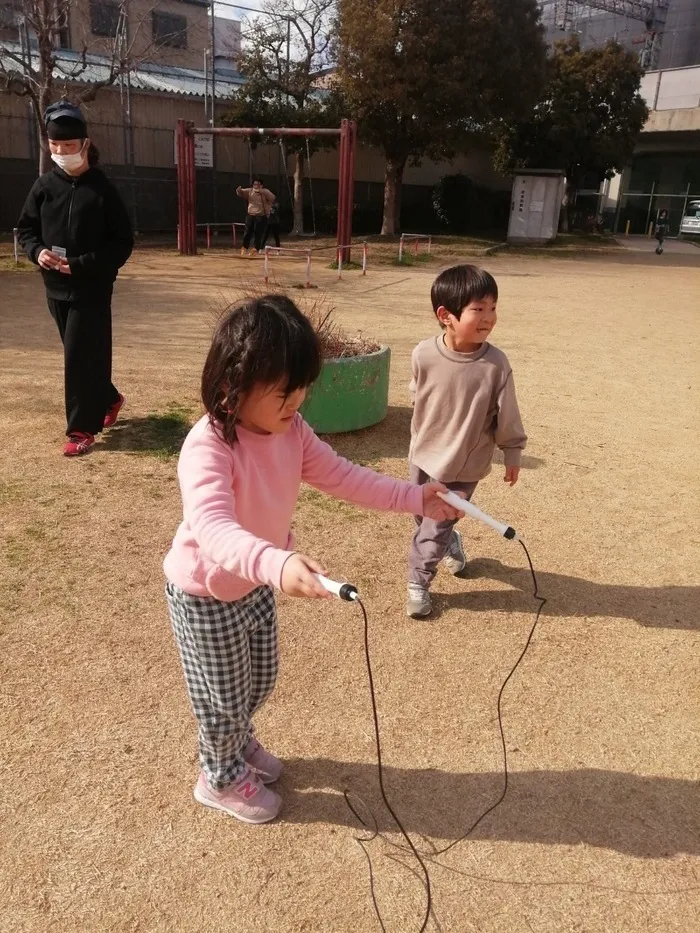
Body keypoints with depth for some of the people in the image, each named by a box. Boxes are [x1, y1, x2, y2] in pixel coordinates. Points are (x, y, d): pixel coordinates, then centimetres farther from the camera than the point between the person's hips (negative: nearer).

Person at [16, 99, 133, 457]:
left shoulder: (102, 189, -9)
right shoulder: (44, 185, 4)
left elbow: (123, 242, -10)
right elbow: (25, 228, 13)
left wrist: (82, 265, -19)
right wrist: (37, 251, -9)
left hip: (92, 289, -5)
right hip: (56, 288, 5)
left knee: (80, 357, -5)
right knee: (82, 354, 15)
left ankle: (81, 429, 5)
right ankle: (108, 399, 39)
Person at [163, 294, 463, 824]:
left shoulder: (291, 430, -11)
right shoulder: (208, 447, -36)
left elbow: (341, 476, -4)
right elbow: (213, 529, -50)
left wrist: (414, 498, -9)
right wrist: (276, 564, -68)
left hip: (257, 584, 7)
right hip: (206, 594, -7)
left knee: (261, 680, 26)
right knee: (224, 695, 14)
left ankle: (239, 742, 58)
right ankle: (221, 778, 44)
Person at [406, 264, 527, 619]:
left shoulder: (496, 363, -23)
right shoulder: (424, 355, -20)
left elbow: (507, 413, -10)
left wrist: (512, 453, -1)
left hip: (466, 464, -2)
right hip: (424, 456, 3)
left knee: (435, 527, 4)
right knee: (424, 519, 22)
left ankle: (418, 582, 28)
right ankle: (450, 543, 54)